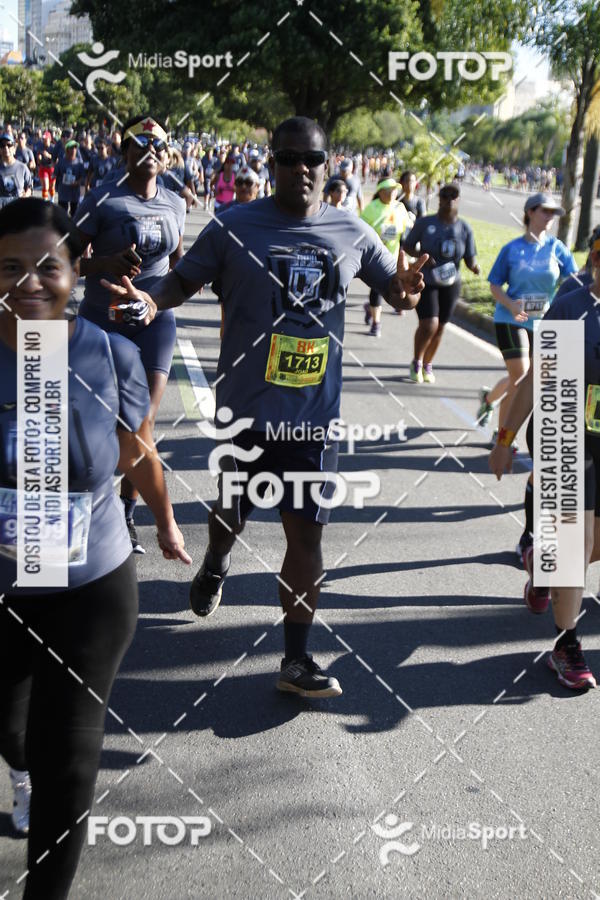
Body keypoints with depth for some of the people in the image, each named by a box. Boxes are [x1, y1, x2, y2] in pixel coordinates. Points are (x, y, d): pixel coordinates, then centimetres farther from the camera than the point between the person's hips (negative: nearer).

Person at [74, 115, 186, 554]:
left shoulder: (174, 204, 6)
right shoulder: (103, 199, -8)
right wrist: (105, 263, -28)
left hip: (155, 319, 3)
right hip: (103, 318, -3)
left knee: (144, 420, -3)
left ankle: (127, 513, 10)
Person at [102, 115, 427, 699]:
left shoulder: (351, 233, 3)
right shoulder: (235, 226, -5)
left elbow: (393, 283, 15)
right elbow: (184, 280, 3)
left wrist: (404, 292, -10)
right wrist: (151, 299, -20)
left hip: (316, 411, 2)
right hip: (247, 407, -1)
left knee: (307, 530, 3)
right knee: (233, 511, 15)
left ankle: (296, 659, 15)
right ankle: (215, 564, 54)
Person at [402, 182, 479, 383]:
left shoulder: (464, 229, -2)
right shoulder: (425, 223, -8)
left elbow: (470, 259, 0)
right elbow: (407, 245, 1)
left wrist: (474, 267, -23)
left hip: (450, 285, 3)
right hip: (425, 282, -3)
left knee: (439, 329, 9)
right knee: (428, 325, -16)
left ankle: (427, 366, 32)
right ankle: (416, 363, 10)